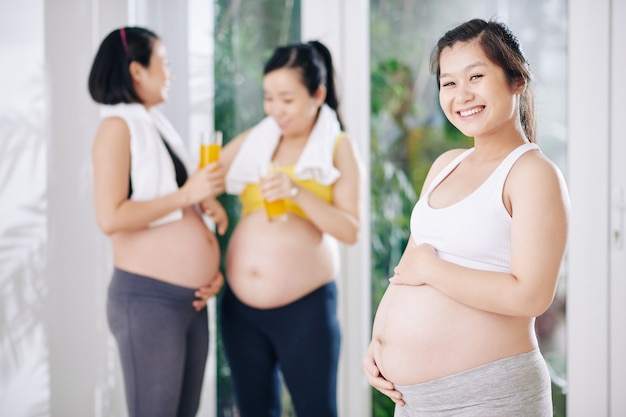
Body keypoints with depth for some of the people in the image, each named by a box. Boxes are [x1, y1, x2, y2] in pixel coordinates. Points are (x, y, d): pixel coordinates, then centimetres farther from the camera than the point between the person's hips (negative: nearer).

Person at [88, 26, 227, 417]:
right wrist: (186, 194, -17)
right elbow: (111, 218, -19)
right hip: (147, 300, -8)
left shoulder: (158, 124, 16)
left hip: (192, 299, 8)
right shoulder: (117, 125, -8)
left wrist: (212, 267, 10)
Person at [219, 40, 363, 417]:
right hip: (241, 305, 4)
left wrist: (298, 192, -22)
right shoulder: (251, 141, 7)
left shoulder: (338, 148, -2)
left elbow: (350, 231, -10)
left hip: (305, 307, -4)